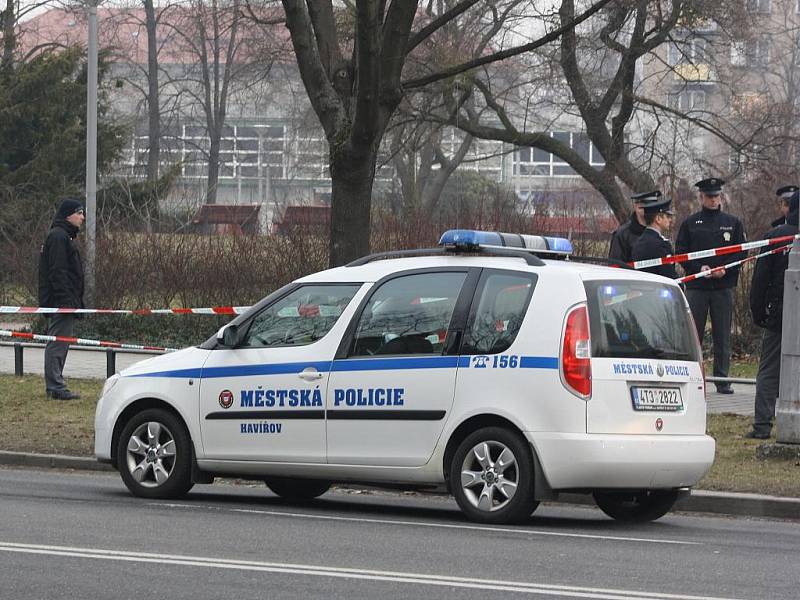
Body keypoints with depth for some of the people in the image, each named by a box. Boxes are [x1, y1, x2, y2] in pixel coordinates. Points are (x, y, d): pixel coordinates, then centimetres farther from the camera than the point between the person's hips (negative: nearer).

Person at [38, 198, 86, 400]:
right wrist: (66, 300, -24)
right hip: (62, 301, -11)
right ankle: (56, 387, -9)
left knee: (58, 344, 13)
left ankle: (55, 387, 17)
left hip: (64, 302, 11)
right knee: (58, 343, -9)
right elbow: (57, 272, -21)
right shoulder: (59, 237, -14)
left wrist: (76, 300, 22)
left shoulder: (64, 236, 20)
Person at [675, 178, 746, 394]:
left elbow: (742, 252, 7)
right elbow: (681, 253, 3)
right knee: (693, 334, -1)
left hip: (724, 285, 1)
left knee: (722, 336, 2)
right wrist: (699, 268, -11)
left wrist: (725, 269, -9)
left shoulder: (733, 223, 9)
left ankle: (722, 380, 7)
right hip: (696, 285, -1)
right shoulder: (690, 223, 6)